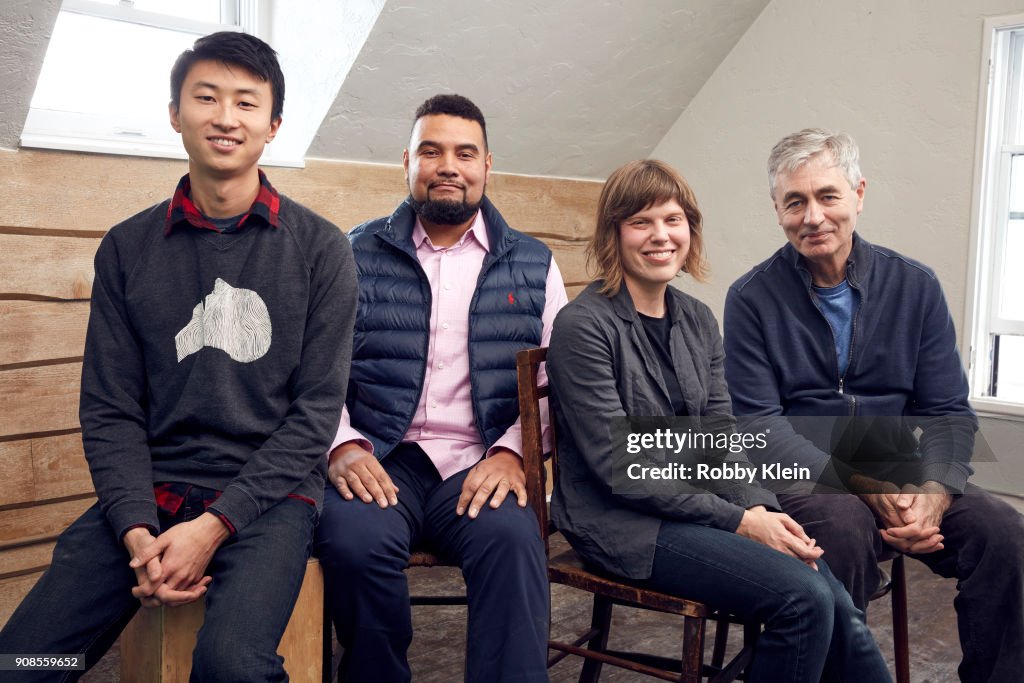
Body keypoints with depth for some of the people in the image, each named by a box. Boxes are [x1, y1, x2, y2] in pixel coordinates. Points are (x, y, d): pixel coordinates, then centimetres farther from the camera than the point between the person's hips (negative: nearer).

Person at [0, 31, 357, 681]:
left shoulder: (320, 249, 2)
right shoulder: (127, 248, 9)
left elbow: (316, 409, -3)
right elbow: (110, 409, 6)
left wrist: (215, 524, -12)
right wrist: (137, 531, -10)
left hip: (267, 494, -2)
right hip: (149, 493, 3)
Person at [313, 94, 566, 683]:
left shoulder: (533, 265, 14)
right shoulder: (358, 255, 12)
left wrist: (511, 452, -10)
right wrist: (342, 444, -11)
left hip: (482, 468, 0)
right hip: (381, 459, 0)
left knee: (512, 536, -33)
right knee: (354, 537, -31)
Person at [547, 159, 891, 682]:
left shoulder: (698, 321, 9)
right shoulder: (584, 325, -12)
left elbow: (720, 441, 8)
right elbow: (618, 468, -16)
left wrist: (762, 509, -11)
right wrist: (738, 521, -17)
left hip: (692, 506, 6)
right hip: (620, 522, -6)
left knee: (837, 607, -13)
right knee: (803, 596, -20)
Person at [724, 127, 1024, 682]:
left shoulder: (915, 287, 4)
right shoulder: (753, 299, -5)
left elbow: (949, 413, 4)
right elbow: (759, 426, -10)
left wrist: (934, 494, -16)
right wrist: (868, 488, -19)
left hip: (899, 473, 4)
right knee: (845, 526, -33)